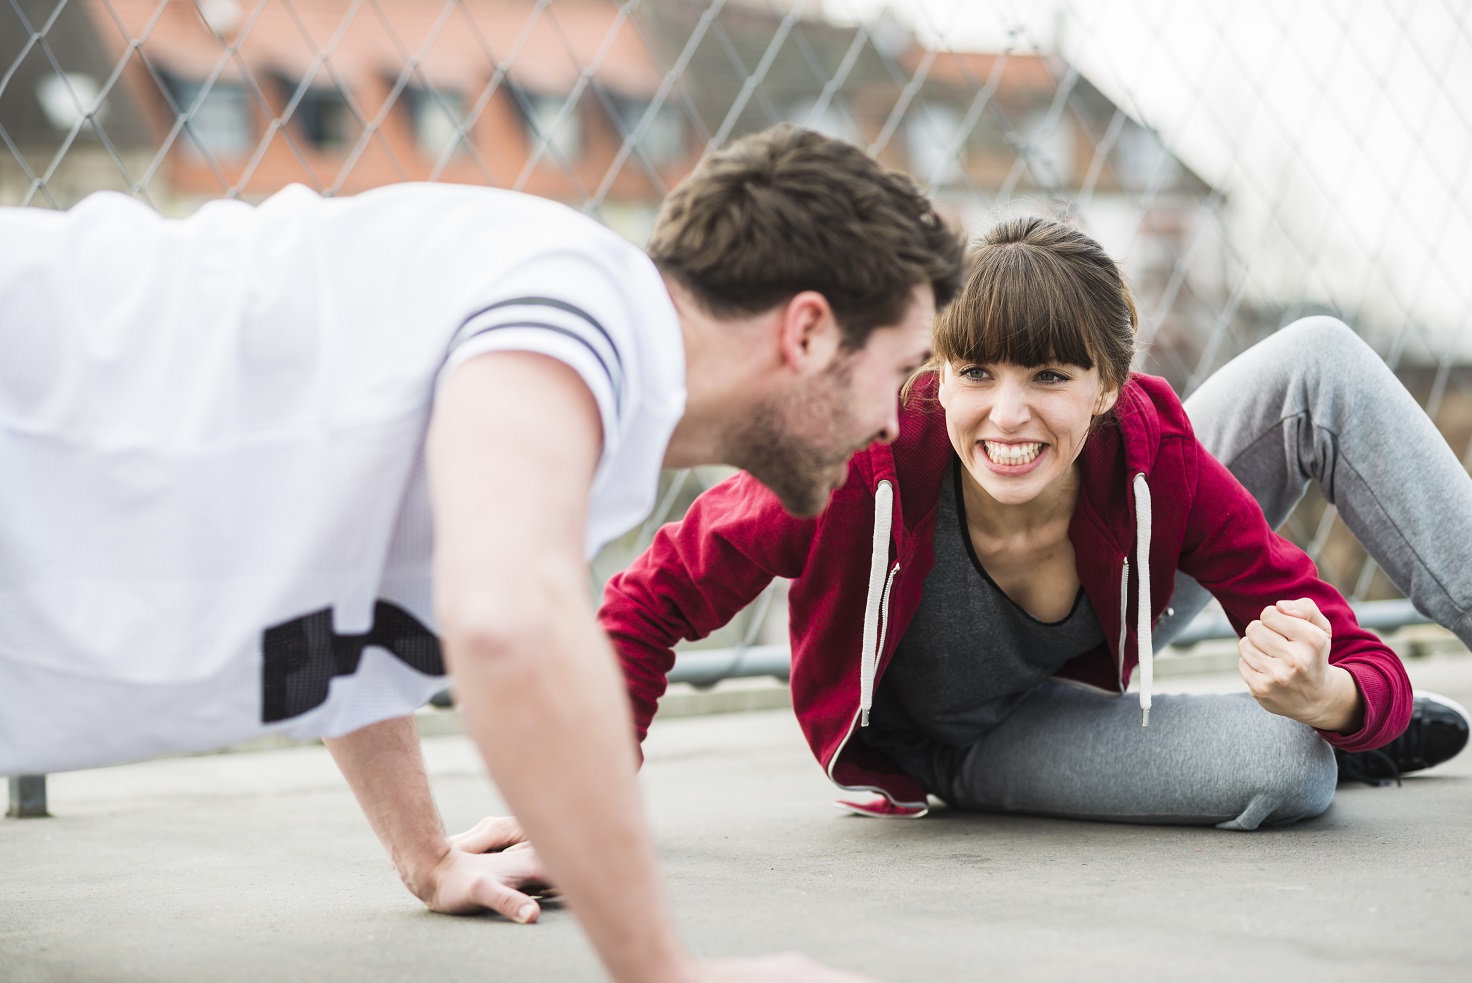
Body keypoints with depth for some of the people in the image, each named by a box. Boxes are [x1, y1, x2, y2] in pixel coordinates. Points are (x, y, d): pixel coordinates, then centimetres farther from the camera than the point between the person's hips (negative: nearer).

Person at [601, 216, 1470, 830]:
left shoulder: (1158, 459, -30)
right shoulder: (865, 466, -37)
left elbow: (1369, 667, -26)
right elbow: (652, 601, -25)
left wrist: (1327, 699, -51)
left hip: (1090, 666, 3)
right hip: (957, 747, -3)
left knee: (1320, 361, -14)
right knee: (1288, 769, -31)